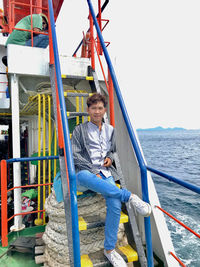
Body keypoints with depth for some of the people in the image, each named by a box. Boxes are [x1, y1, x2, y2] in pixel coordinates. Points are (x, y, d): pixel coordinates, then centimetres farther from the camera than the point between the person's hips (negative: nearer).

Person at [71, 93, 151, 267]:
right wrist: (93, 170, -12)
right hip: (85, 172, -2)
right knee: (82, 176, -40)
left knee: (115, 204, -24)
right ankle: (130, 197, -30)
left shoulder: (110, 130, 18)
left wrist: (110, 157, 4)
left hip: (105, 173, 3)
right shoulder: (80, 130, 6)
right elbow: (75, 154, -2)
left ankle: (109, 249, -3)